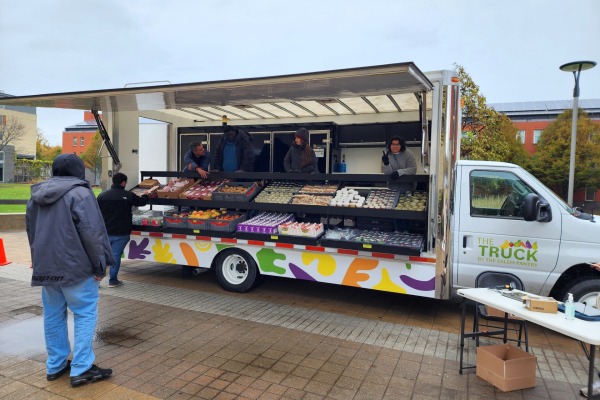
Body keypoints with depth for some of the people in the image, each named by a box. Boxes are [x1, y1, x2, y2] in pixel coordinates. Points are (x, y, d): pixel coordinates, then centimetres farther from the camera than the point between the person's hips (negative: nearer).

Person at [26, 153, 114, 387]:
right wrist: (100, 265, -9)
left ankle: (55, 365, 24)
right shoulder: (79, 193, -13)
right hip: (75, 266, -7)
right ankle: (81, 369, 1)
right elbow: (91, 233, -17)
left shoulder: (36, 195, 12)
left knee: (53, 315, 15)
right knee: (85, 314, 0)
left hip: (45, 267, 8)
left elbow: (31, 231, 20)